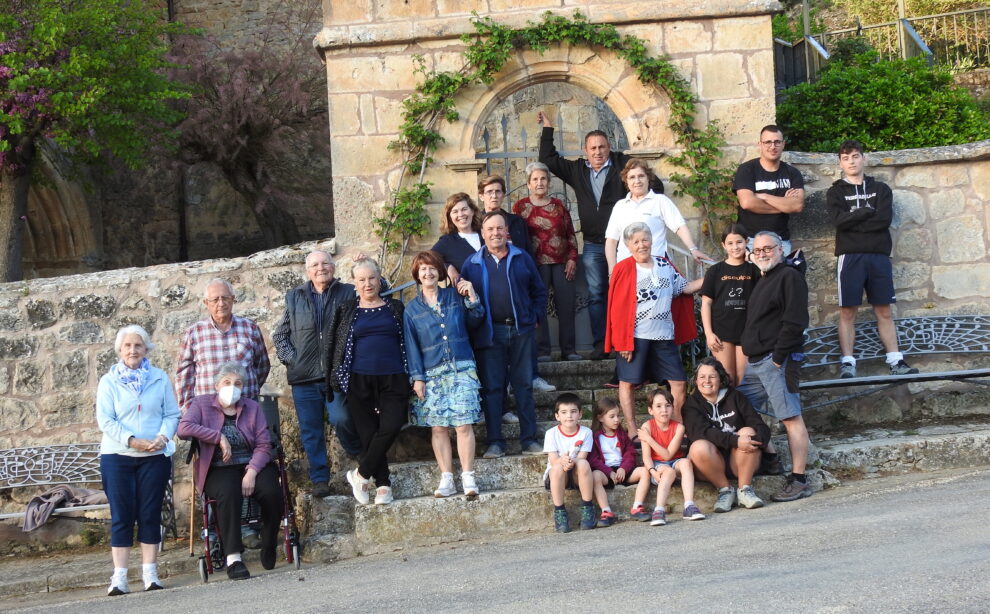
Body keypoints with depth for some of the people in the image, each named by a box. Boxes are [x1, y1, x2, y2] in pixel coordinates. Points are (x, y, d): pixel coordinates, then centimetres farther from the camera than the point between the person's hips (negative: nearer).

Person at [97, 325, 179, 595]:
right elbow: (105, 419, -4)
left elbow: (172, 414, 7)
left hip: (155, 456, 1)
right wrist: (132, 441, -16)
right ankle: (119, 577, -2)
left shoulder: (160, 378, 8)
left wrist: (163, 437, -13)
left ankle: (150, 573, 7)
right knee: (121, 515, -2)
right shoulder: (109, 381, 3)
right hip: (117, 456, -1)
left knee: (150, 514, 3)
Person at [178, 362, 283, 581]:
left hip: (252, 466, 2)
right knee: (229, 493, -36)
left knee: (272, 491, -28)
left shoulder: (252, 407, 12)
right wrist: (219, 437, -13)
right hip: (219, 470, -2)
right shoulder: (202, 404, 8)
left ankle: (269, 552, -5)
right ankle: (233, 558, -39)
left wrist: (252, 472, -15)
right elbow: (184, 429, -12)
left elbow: (264, 445, 2)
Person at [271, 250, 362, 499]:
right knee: (311, 432, 2)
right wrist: (290, 358, 4)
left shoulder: (349, 293, 7)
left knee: (341, 418, -19)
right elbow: (279, 335, 19)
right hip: (304, 377, 3)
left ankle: (360, 456, 8)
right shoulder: (294, 298, 15)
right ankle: (319, 480, 9)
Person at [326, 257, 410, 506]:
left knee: (391, 426, -18)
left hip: (393, 380, 0)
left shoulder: (394, 308, 12)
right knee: (369, 433, -3)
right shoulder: (346, 311, 10)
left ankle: (361, 474, -4)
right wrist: (337, 380, 2)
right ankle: (383, 485, 6)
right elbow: (333, 346, 10)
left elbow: (407, 342, 15)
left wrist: (413, 377, 8)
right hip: (359, 380, 0)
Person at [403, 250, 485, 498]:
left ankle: (468, 478, -6)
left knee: (464, 425, -9)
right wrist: (417, 377, 0)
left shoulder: (455, 297, 7)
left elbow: (474, 322, 7)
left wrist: (472, 298, -5)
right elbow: (411, 345, 7)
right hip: (432, 373, 1)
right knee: (438, 427, -1)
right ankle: (446, 480, 3)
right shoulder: (412, 309, 8)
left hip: (462, 368, -1)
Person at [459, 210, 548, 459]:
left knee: (524, 385, 4)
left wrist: (534, 317, 3)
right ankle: (495, 442, 4)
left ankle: (529, 439, 8)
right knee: (492, 387, 0)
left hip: (521, 330, 1)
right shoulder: (472, 264, 7)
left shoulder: (521, 258, 8)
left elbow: (539, 291, 12)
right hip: (489, 333, -1)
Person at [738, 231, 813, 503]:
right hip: (755, 362, 10)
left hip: (778, 360, -10)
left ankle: (798, 481, -7)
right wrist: (749, 353, 16)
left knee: (791, 418, -8)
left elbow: (795, 322, -15)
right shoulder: (763, 281, 23)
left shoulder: (789, 277, -5)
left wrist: (779, 356, -17)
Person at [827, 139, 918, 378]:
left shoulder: (880, 189, 13)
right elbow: (839, 220, -9)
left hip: (879, 256, 1)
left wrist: (853, 222, -7)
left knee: (884, 311, 2)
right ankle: (847, 363, -6)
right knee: (848, 311, -5)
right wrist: (868, 211, -4)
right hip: (850, 257, -1)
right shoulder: (835, 192, 10)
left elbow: (885, 218, -5)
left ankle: (895, 361, -1)